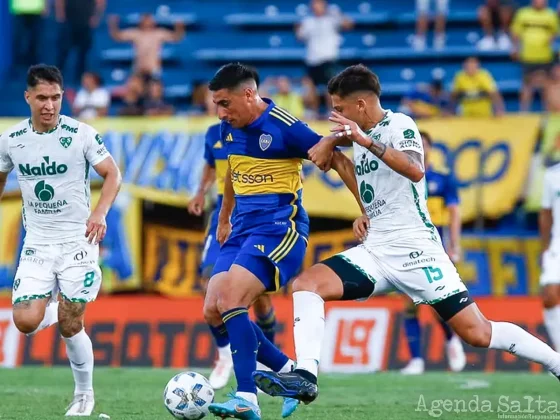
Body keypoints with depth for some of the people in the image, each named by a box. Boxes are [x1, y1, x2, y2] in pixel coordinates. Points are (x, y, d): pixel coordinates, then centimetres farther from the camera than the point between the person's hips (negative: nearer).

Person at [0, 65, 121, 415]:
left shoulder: (82, 134, -10)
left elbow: (112, 175, -6)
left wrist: (100, 212, -22)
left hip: (77, 242, -3)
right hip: (36, 245, 3)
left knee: (70, 327, -4)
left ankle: (85, 394, 19)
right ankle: (55, 308, 24)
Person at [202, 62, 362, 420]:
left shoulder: (285, 127, -15)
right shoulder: (229, 128, 8)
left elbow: (339, 162, -12)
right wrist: (224, 219, 33)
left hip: (279, 225, -8)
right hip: (243, 226, 8)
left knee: (230, 302, -23)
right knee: (213, 312, -1)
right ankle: (288, 370, 11)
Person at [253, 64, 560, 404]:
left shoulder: (398, 125, -9)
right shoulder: (362, 136, 14)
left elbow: (415, 171, -29)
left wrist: (366, 141, -37)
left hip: (415, 249, -7)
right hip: (374, 251, 7)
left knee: (478, 333, -9)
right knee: (306, 283, -13)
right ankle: (305, 378, -21)